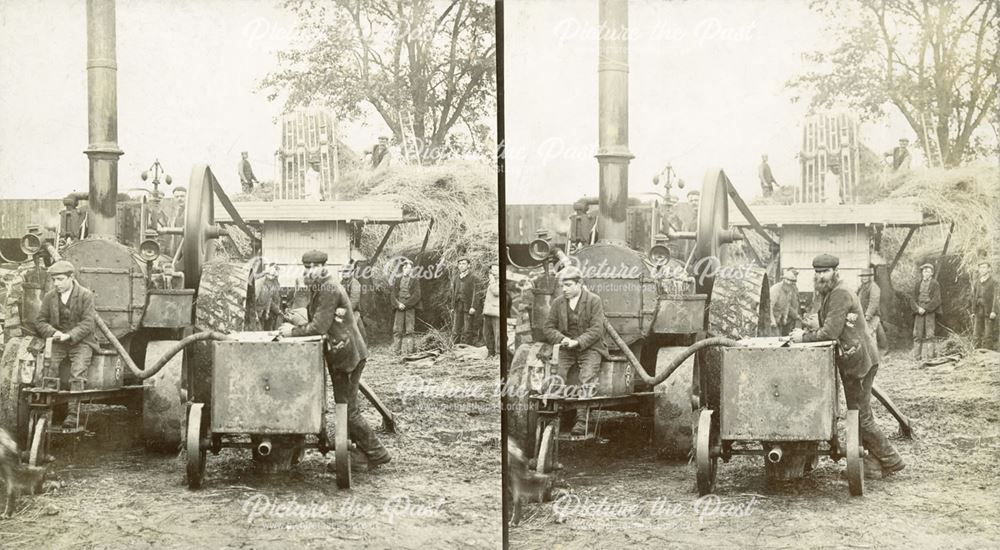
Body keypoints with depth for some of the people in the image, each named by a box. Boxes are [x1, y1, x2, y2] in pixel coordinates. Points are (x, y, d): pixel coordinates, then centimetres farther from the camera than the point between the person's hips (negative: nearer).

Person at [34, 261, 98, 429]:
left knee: (78, 373, -27)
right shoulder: (49, 297, 8)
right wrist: (53, 333, -12)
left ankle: (73, 415, -29)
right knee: (47, 368, -24)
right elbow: (40, 321, 9)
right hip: (57, 343, 3)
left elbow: (88, 323, -8)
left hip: (80, 341, -3)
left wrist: (68, 336, -21)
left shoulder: (86, 295, -3)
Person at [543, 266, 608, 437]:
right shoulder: (558, 302, 11)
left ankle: (582, 422, -31)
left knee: (587, 379, -27)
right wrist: (562, 339, -11)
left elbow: (596, 329, -8)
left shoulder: (594, 300, -1)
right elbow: (548, 327, 9)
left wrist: (577, 342, -20)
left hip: (589, 348, -3)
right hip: (565, 349, 3)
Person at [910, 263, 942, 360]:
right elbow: (913, 299, 10)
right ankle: (917, 357, -1)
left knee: (929, 335, -6)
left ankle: (928, 357, -7)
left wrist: (925, 308, -13)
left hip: (930, 312, -3)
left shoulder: (935, 285, 4)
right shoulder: (918, 284, 15)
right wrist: (918, 308, -8)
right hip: (919, 312, 3)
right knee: (917, 334, -2)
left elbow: (936, 300, -5)